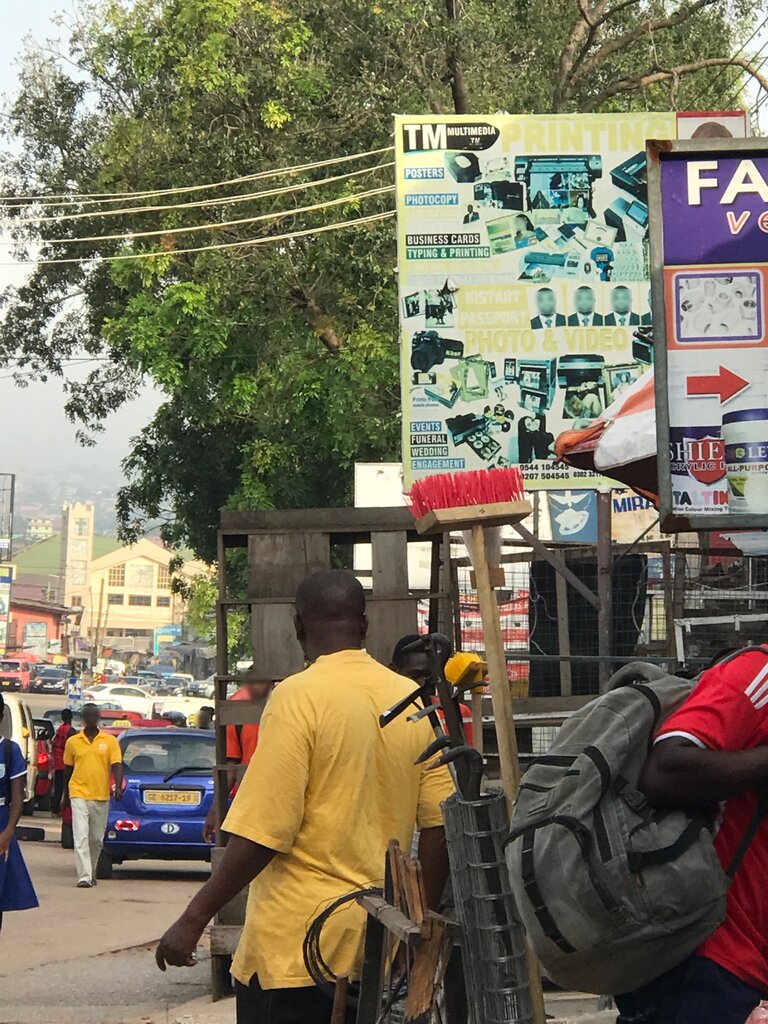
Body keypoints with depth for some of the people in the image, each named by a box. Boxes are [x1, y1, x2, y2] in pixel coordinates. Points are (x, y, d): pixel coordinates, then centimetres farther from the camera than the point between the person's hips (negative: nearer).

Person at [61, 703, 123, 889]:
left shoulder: (110, 741, 2)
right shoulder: (72, 742, 4)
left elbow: (116, 765, -4)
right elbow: (68, 769, 13)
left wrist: (118, 786, -22)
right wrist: (65, 797, 18)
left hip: (101, 796, 1)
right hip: (79, 795, -1)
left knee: (97, 839, 11)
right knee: (81, 837, -11)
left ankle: (91, 872, 28)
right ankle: (84, 876, -14)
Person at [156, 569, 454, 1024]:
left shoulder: (299, 696, -11)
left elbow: (262, 833, -16)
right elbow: (440, 827, 5)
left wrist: (194, 919, -9)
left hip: (298, 945, -6)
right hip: (378, 947, 6)